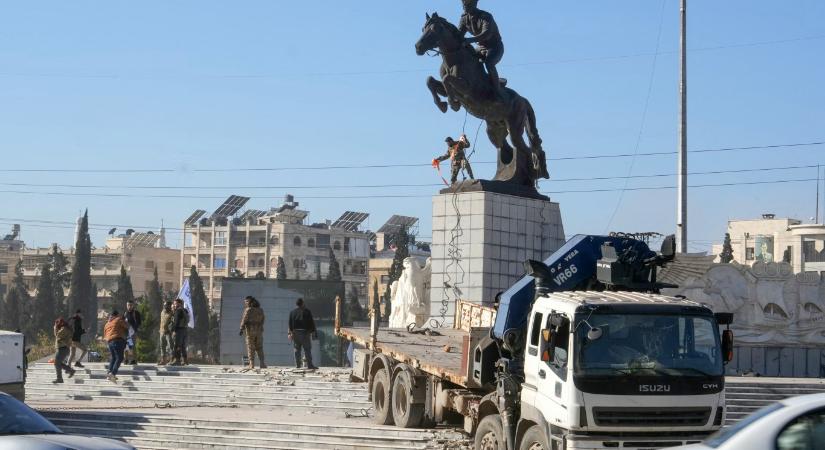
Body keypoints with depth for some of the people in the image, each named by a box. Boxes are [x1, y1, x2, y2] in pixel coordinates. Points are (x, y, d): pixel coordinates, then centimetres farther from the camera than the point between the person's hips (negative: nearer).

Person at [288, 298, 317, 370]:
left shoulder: (292, 312, 7)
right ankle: (309, 365, -7)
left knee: (297, 349, 9)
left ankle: (297, 364, 7)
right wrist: (313, 332, 1)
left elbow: (290, 323, 5)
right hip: (305, 332, -3)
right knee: (307, 349, -2)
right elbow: (311, 323, -3)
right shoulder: (307, 312, -2)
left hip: (296, 332, 3)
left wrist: (290, 333, 6)